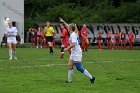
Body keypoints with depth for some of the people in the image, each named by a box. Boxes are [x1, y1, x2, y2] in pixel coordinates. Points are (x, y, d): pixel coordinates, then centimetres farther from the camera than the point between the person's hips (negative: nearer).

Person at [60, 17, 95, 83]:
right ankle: (69, 80, 10)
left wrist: (67, 48, -21)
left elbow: (74, 44, -29)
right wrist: (63, 21, 38)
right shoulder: (74, 33, 11)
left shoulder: (73, 35, -16)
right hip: (73, 53, 10)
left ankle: (91, 77, -6)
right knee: (70, 66, 8)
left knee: (79, 68, -10)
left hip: (77, 53, -10)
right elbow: (68, 27, 30)